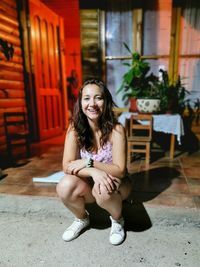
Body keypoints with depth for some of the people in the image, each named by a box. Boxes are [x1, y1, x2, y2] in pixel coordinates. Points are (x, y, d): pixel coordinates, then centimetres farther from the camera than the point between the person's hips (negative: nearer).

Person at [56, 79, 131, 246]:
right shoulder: (75, 129, -14)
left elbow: (120, 170, -21)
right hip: (88, 184, 3)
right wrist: (93, 171, -35)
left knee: (103, 190, -35)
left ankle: (117, 220, 3)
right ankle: (82, 219, 8)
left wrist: (89, 162, -29)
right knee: (65, 186, -27)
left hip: (113, 183, -2)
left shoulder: (116, 130, -22)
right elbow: (67, 166, -18)